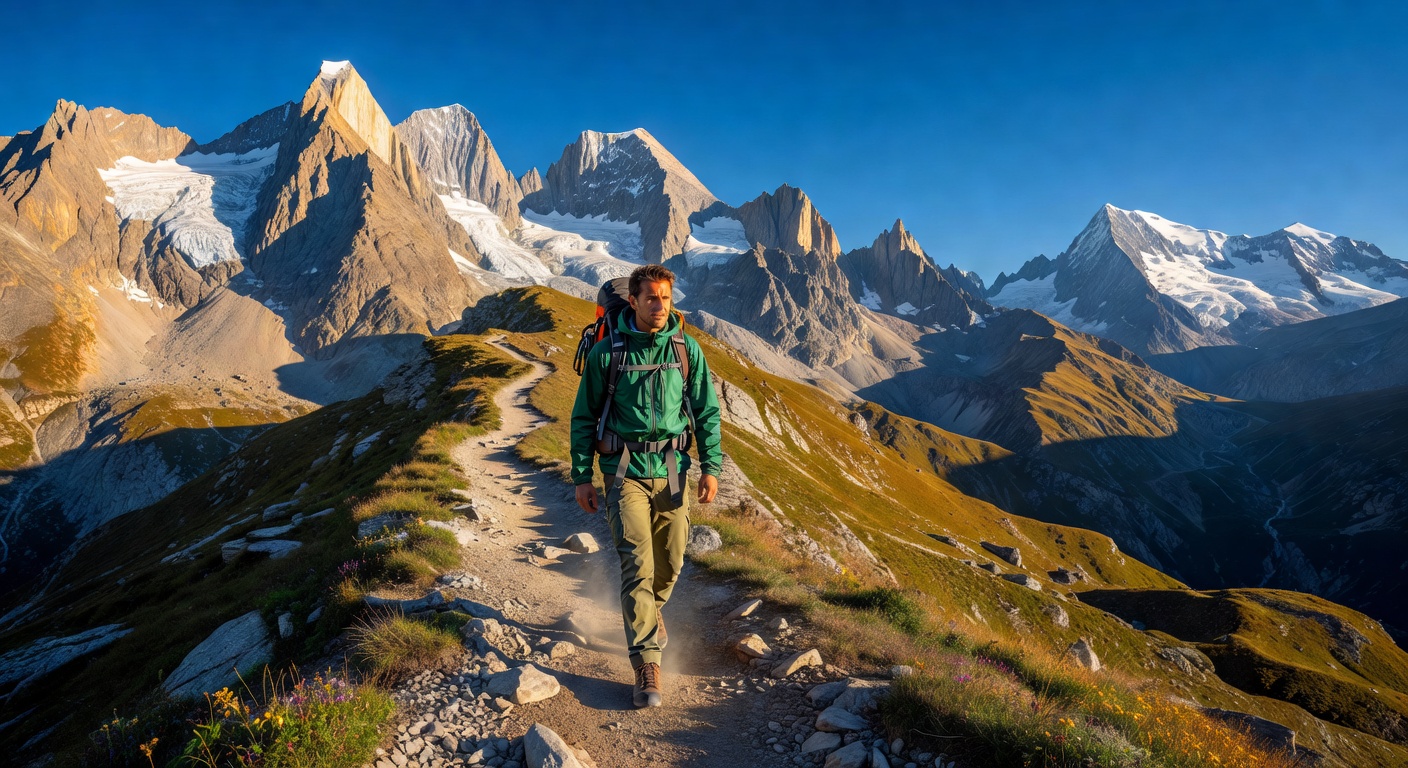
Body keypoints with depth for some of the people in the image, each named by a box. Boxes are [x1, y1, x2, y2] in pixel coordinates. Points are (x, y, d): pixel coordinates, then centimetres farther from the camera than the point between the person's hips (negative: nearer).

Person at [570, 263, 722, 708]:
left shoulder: (686, 349, 2)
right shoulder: (607, 352, -5)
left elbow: (707, 411, 7)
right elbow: (584, 417, 2)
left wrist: (711, 466, -1)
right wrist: (581, 477, 1)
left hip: (670, 470, 3)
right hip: (625, 469, -3)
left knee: (670, 561, 12)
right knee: (638, 563, -10)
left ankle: (651, 610, 45)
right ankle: (647, 663, -2)